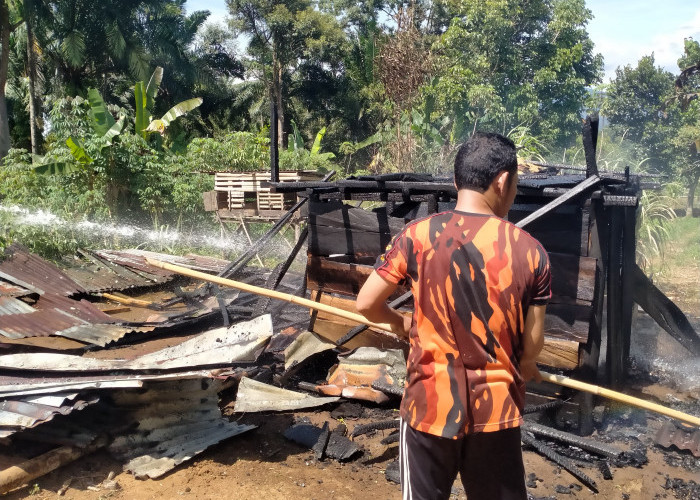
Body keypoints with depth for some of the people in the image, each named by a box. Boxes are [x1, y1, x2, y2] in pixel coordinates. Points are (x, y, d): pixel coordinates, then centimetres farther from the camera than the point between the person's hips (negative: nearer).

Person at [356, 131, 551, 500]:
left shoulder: (417, 235, -11)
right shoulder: (531, 252, -8)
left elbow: (365, 304, -6)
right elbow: (532, 345, -2)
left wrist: (399, 322, 16)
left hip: (430, 405, -1)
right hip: (497, 408, 1)